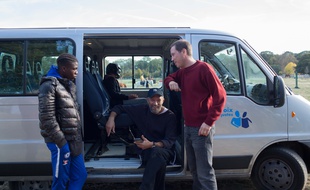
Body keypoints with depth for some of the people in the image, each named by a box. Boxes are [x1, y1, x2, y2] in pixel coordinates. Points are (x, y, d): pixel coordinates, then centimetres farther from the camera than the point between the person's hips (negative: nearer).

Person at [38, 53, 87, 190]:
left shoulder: (69, 85, 14)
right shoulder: (50, 85, -12)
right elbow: (47, 118, -18)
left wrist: (78, 138, 13)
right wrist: (62, 142, -18)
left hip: (73, 140, 8)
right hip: (61, 142, -8)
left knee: (80, 176, 14)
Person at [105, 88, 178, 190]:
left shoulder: (170, 116, -4)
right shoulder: (142, 110, 5)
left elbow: (170, 141, -13)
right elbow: (120, 107, 16)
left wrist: (152, 145, -31)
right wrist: (111, 118, -5)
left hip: (165, 151, -2)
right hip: (147, 151, 2)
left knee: (157, 152, -40)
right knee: (159, 160, -36)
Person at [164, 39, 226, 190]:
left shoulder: (203, 68, -12)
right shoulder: (182, 72, 12)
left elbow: (220, 96, -15)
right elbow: (169, 78, 31)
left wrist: (209, 122, -18)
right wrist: (170, 82, 5)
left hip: (201, 128, -8)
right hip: (188, 128, 8)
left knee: (205, 173, -4)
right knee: (194, 169, 18)